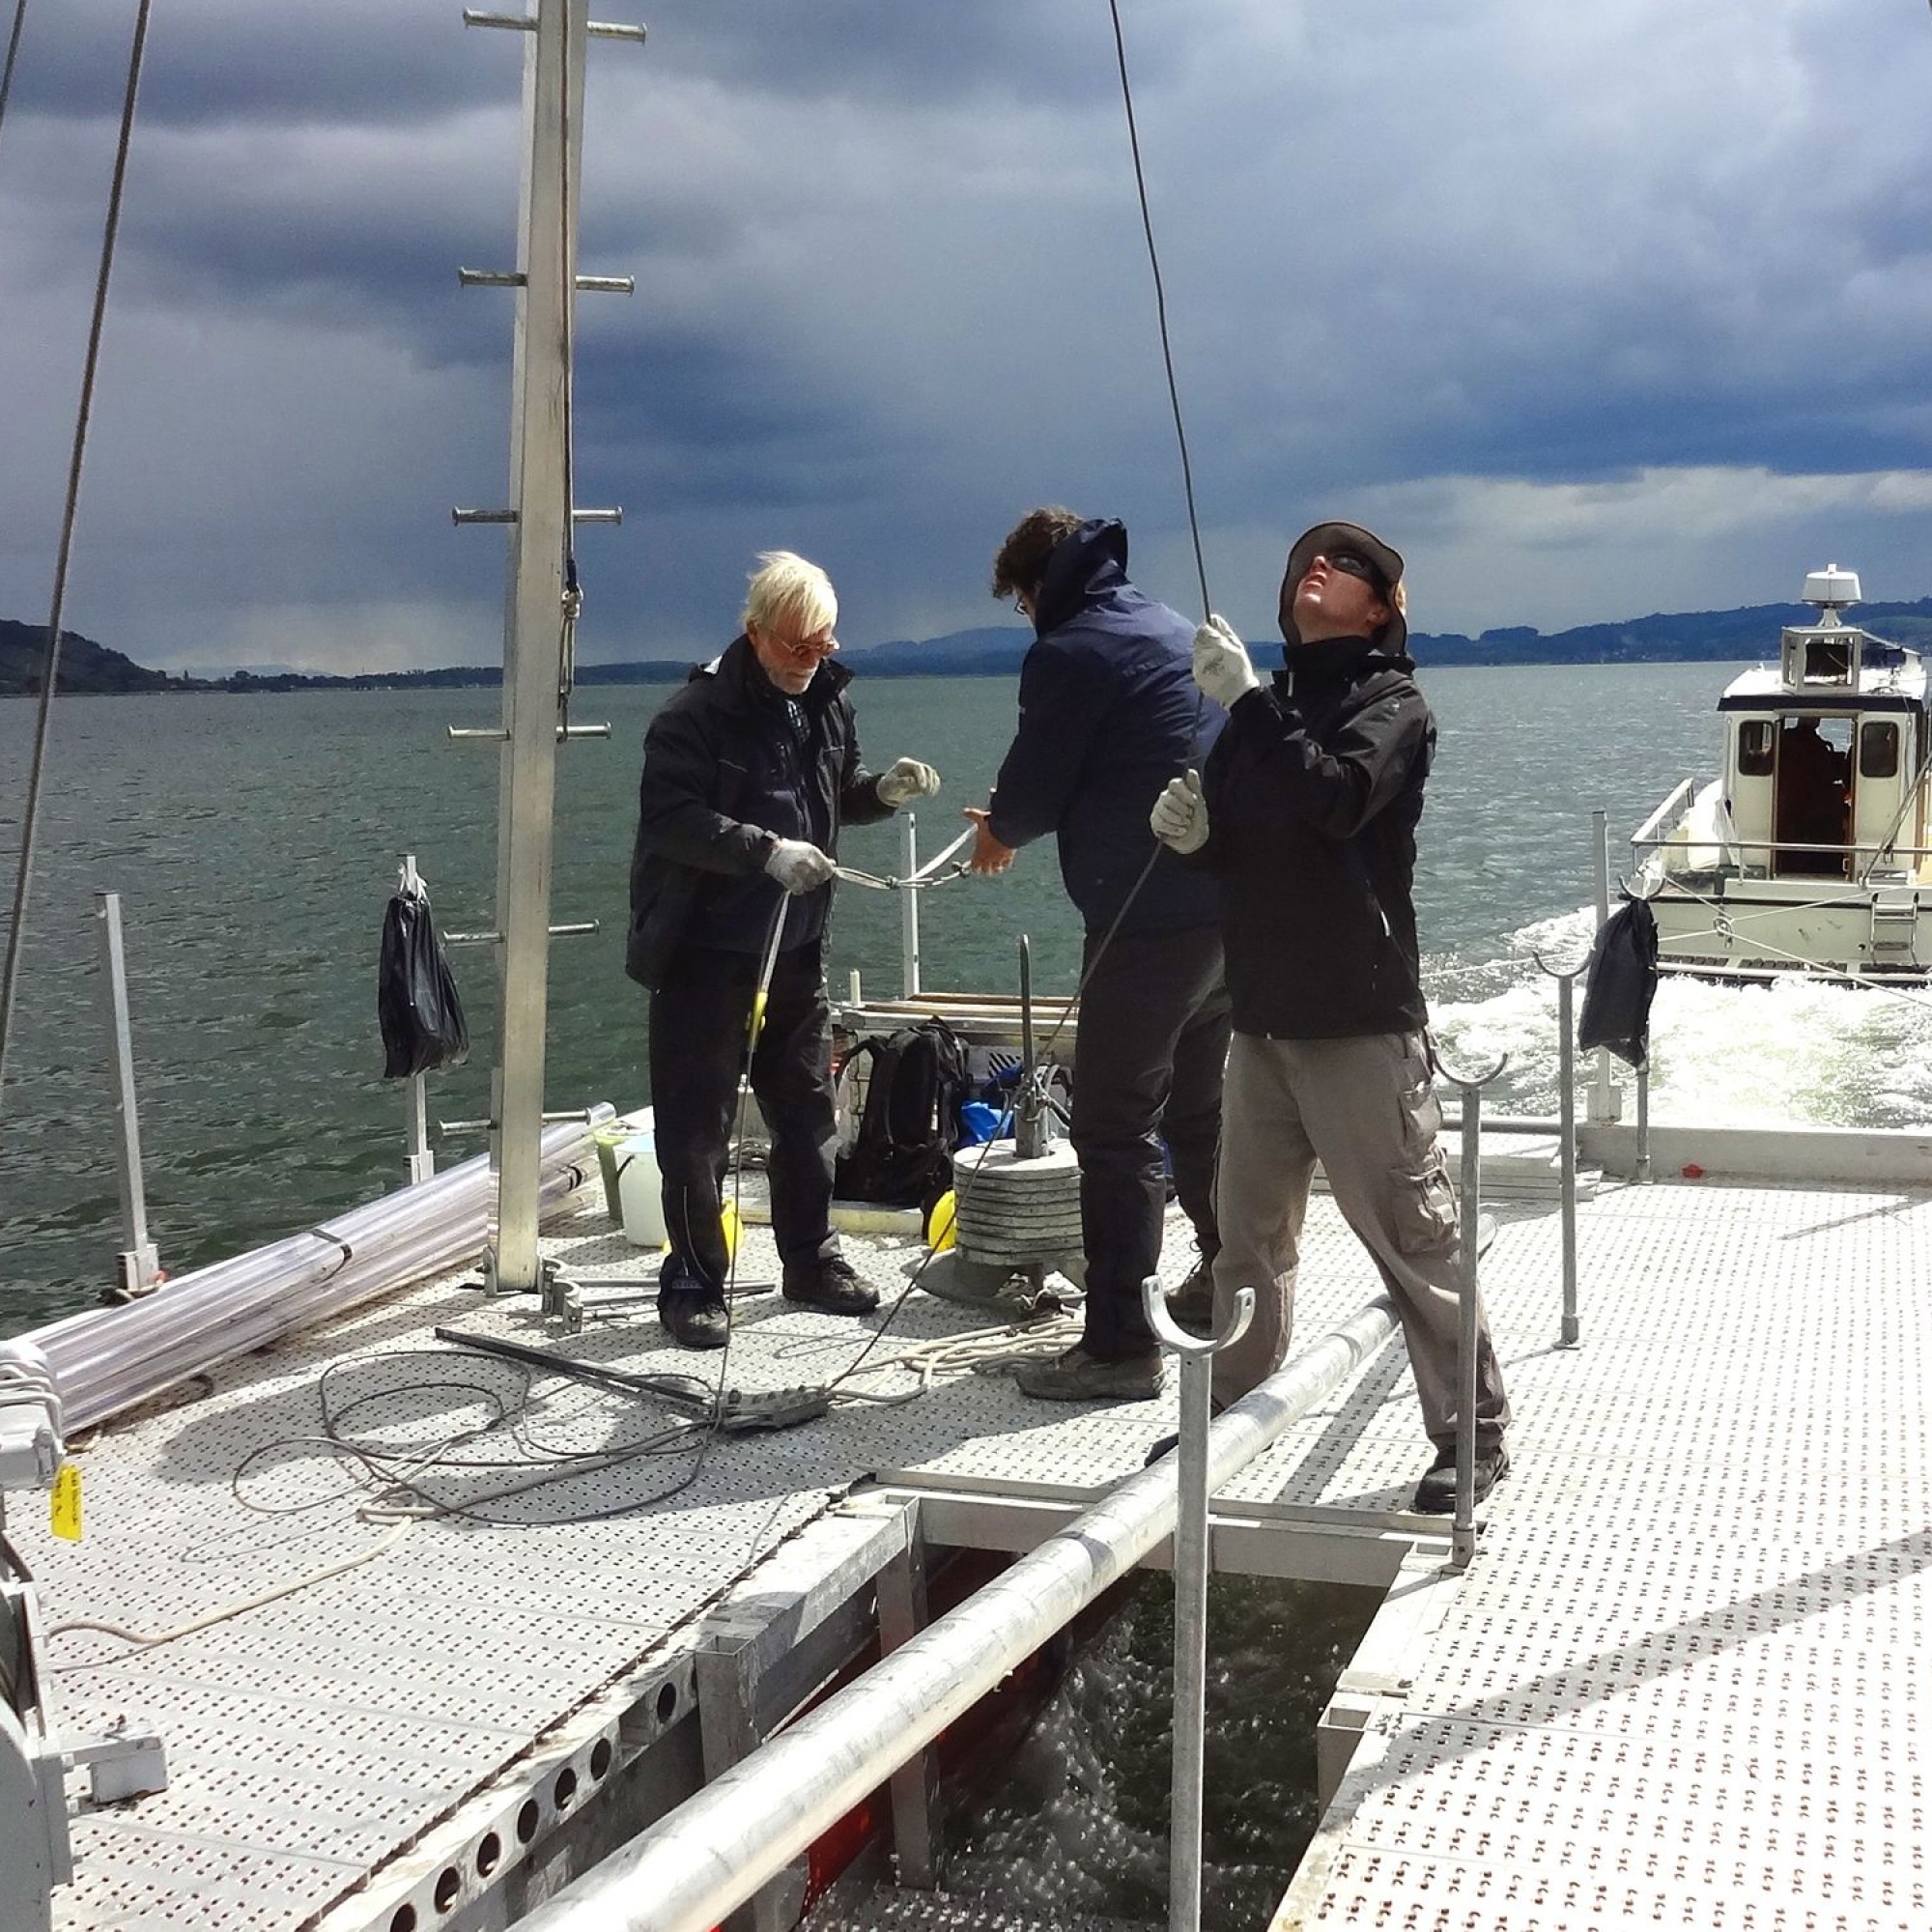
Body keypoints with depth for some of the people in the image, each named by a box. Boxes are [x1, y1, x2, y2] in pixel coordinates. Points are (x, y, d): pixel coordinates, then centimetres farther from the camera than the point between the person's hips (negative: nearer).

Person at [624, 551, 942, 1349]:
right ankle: (694, 1283, 12)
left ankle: (811, 1259, 30)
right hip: (704, 953, -7)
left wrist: (883, 789, 0)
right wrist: (767, 849, -31)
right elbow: (671, 820, -22)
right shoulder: (696, 713, -16)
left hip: (795, 950, 7)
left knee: (808, 1112, 15)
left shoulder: (828, 701, 7)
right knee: (697, 1130, 0)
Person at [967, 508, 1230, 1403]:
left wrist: (1000, 832, 16)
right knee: (1200, 1104, 24)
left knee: (1115, 1128, -4)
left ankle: (1119, 1343, -2)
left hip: (1153, 918, -9)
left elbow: (1032, 788, -6)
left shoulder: (1069, 653, -10)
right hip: (1233, 904, 9)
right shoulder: (1178, 630, 17)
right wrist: (1018, 820, 25)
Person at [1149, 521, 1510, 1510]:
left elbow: (1335, 800, -25)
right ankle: (1230, 1409, 29)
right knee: (1248, 1234, 15)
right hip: (1263, 1017, 7)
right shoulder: (1264, 706, 15)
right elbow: (1234, 850, 16)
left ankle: (1474, 1433, 9)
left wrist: (1245, 699, -25)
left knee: (1415, 1237, -2)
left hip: (1361, 1020, -7)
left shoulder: (1392, 704, -4)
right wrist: (1191, 831, -6)